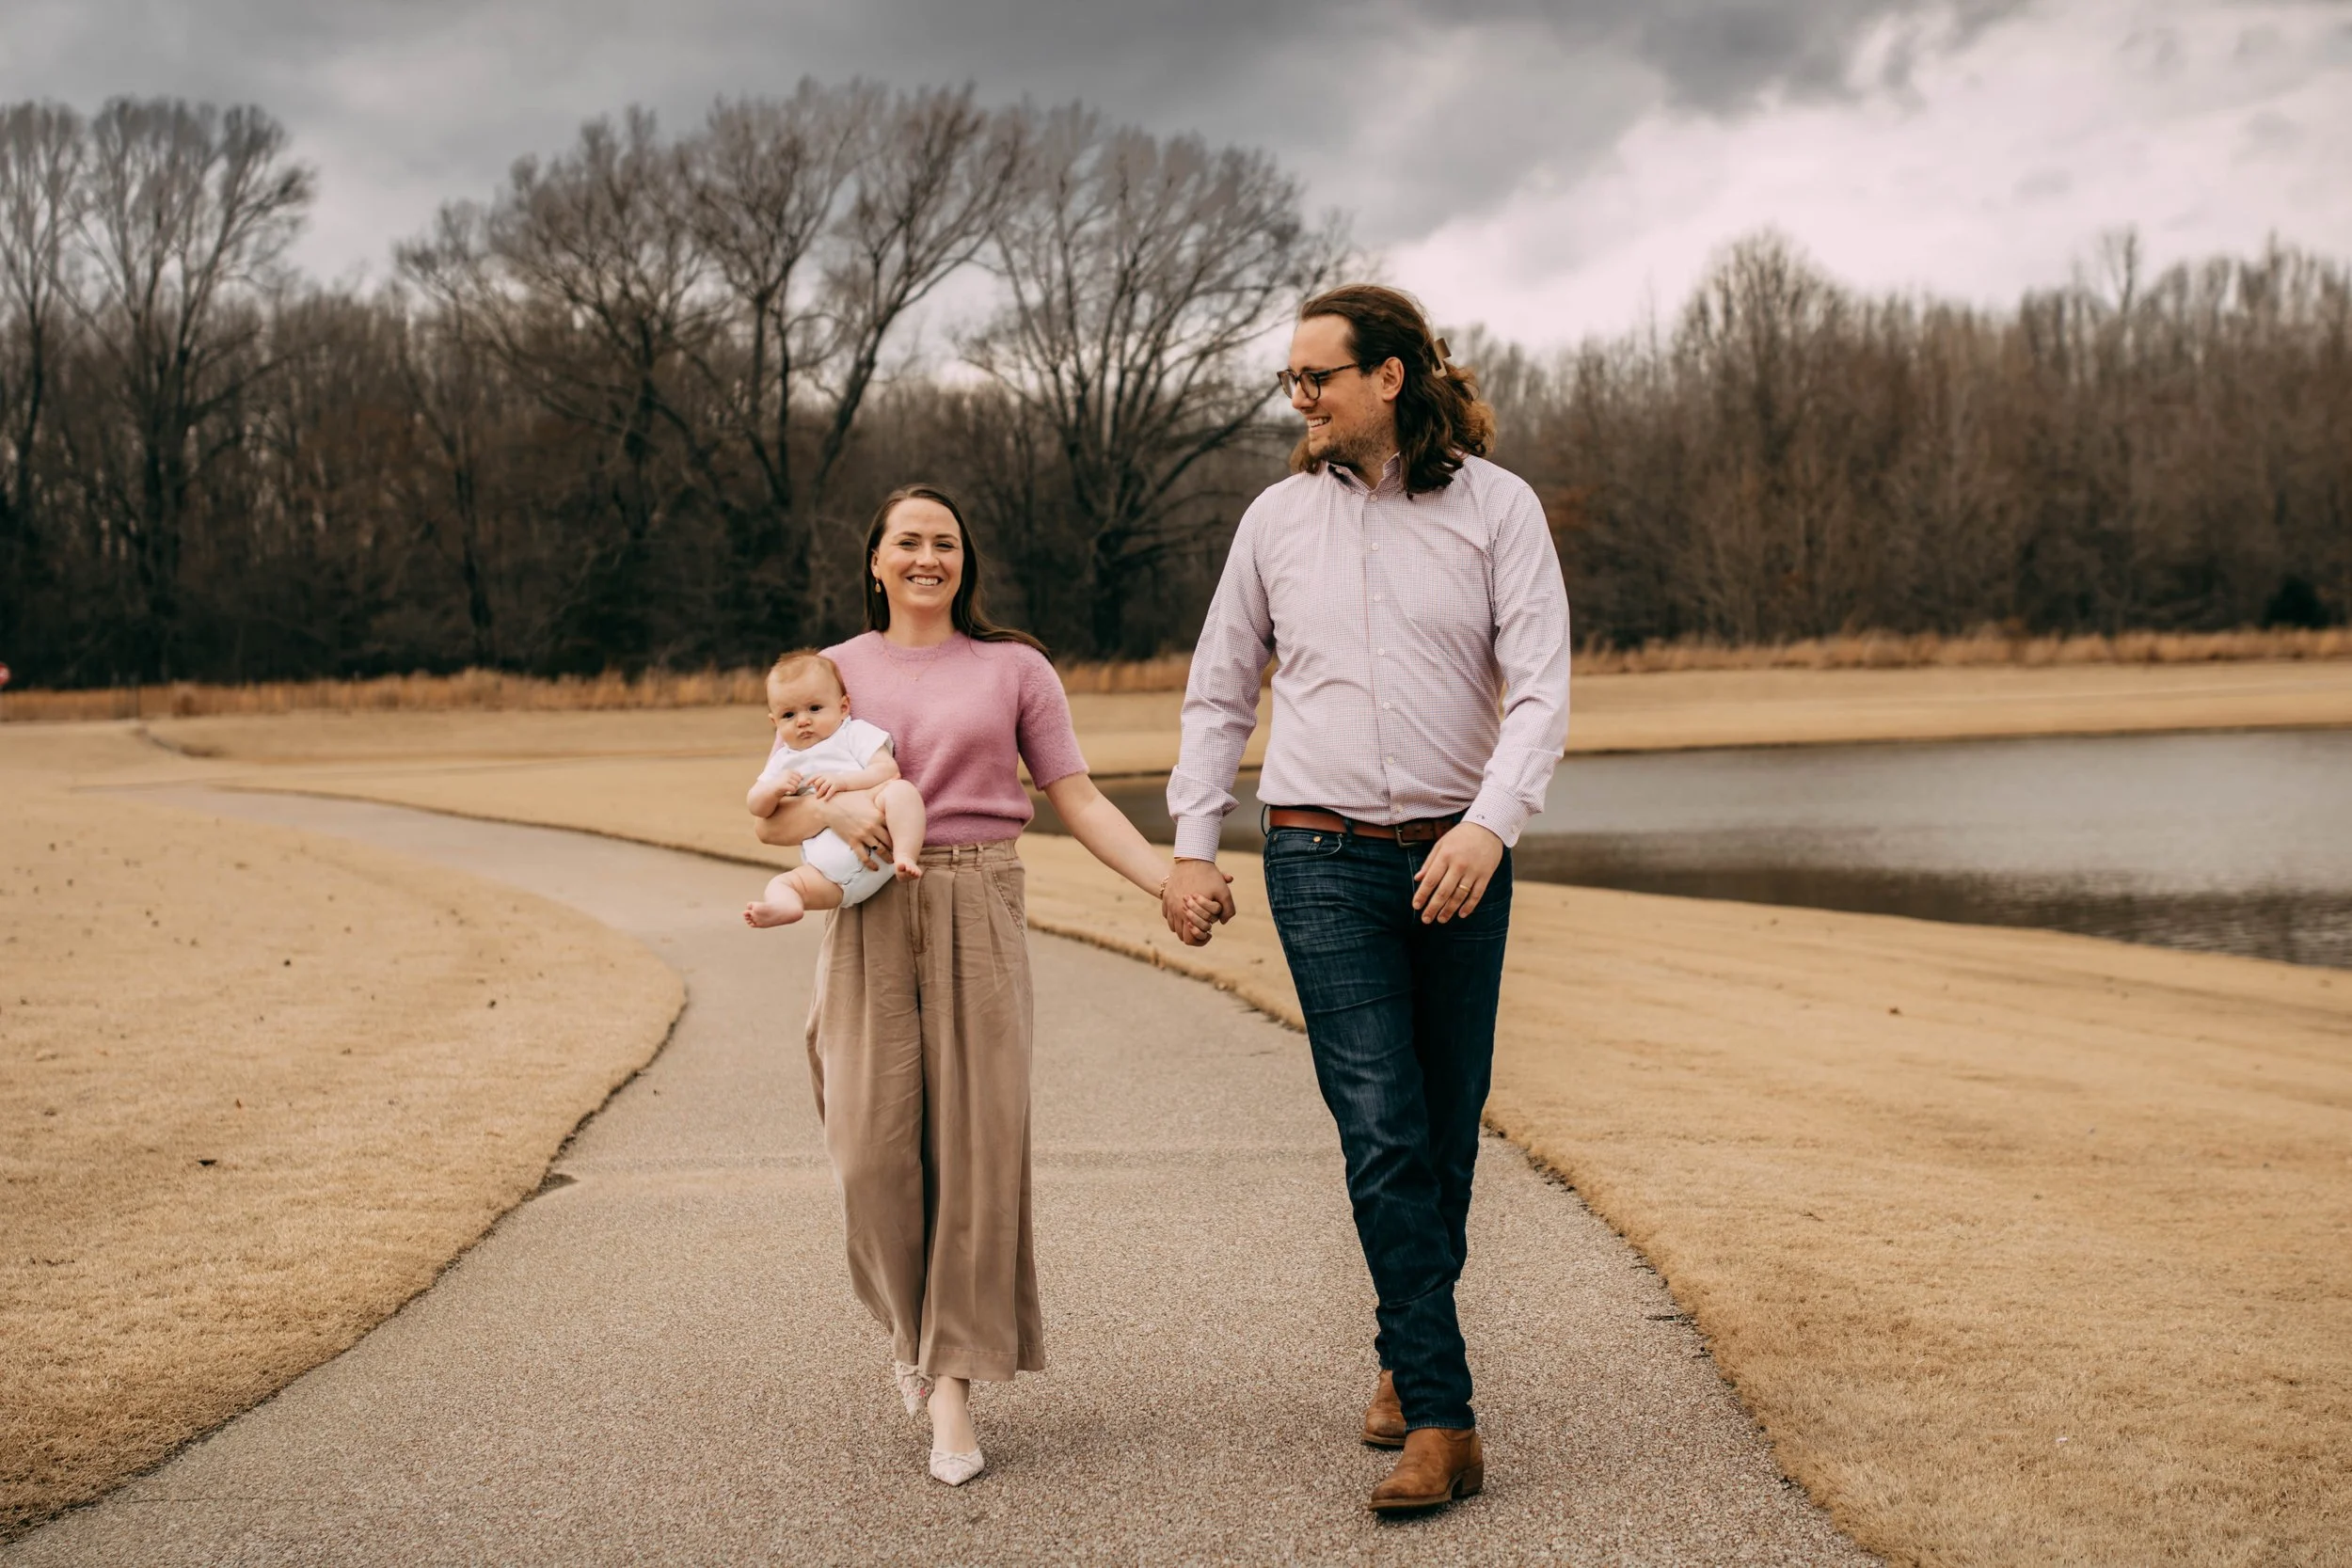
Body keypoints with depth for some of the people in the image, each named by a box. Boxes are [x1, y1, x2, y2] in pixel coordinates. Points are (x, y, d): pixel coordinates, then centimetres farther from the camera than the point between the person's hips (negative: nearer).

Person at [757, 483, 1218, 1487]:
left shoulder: (1013, 668, 9)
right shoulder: (836, 670, 12)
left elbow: (1078, 801, 4)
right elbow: (771, 818, 10)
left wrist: (1169, 882, -9)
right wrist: (834, 809, -13)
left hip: (979, 918, -1)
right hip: (870, 922, 1)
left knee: (977, 1142, -6)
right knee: (874, 1149, -6)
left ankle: (954, 1386, 2)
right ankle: (910, 1323, 24)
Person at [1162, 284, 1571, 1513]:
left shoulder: (1496, 506, 0)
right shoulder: (1280, 516, 7)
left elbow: (1541, 689, -6)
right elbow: (1219, 693, 14)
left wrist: (1491, 824, -21)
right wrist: (1191, 846, 7)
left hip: (1456, 856, 0)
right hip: (1323, 856, 0)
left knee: (1448, 1132, 8)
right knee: (1383, 1130, -11)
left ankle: (1408, 1353, 30)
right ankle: (1440, 1421, -10)